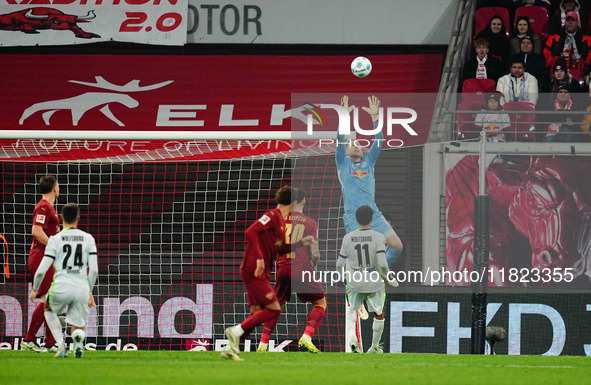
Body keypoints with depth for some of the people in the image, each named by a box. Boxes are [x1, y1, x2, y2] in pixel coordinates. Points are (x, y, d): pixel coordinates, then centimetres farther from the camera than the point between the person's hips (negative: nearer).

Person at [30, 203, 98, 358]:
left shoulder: (55, 239, 1)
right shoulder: (88, 239, 8)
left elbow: (41, 270, -1)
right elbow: (94, 270, 6)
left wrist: (35, 289, 17)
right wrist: (89, 292, 21)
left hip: (61, 288, -1)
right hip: (82, 288, 1)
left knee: (49, 310, 31)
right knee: (78, 327, 15)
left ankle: (61, 346, 8)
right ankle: (78, 338, -26)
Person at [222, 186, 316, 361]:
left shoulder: (281, 221, 17)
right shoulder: (273, 215, -12)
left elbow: (281, 248, 29)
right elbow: (251, 232, -23)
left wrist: (302, 242, 23)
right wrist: (259, 257, -28)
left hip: (261, 273, 10)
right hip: (253, 270, -10)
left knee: (257, 313, 8)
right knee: (274, 309, -13)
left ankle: (231, 348, 9)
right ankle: (236, 331, -12)